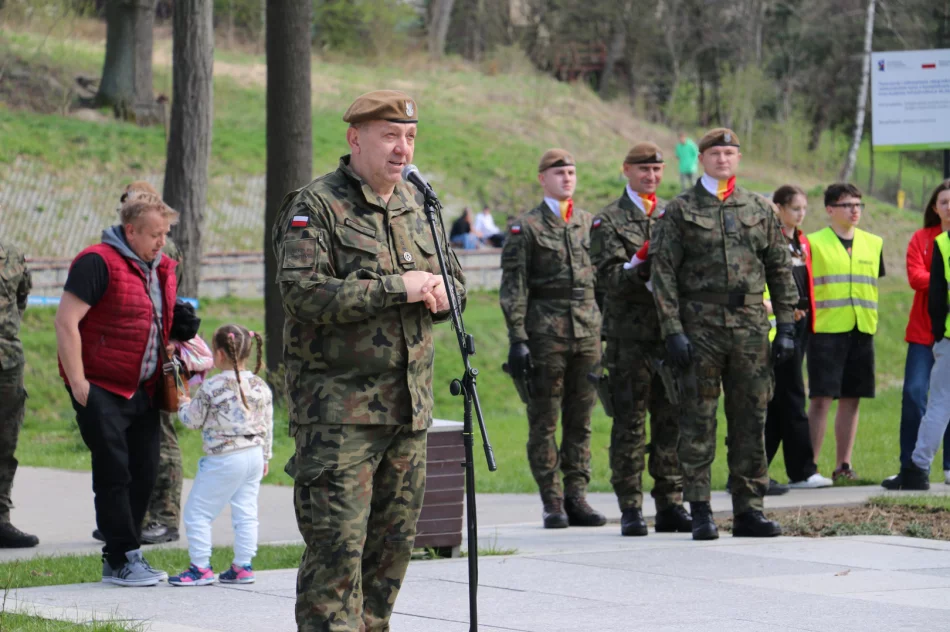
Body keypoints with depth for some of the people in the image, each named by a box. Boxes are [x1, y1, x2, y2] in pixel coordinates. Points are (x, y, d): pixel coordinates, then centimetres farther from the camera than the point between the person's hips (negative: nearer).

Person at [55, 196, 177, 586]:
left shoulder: (162, 269, 13)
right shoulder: (98, 263, -12)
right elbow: (66, 321, -16)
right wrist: (78, 383, -18)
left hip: (143, 391, 8)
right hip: (102, 390, -8)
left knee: (144, 474, 6)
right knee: (114, 473, -8)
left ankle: (120, 558, 15)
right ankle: (122, 559, -3)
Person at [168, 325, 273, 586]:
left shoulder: (212, 388, -15)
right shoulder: (261, 387, 3)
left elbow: (193, 420, -4)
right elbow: (267, 426, 11)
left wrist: (183, 405, 17)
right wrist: (265, 456, 23)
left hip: (223, 461, -7)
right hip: (254, 455, 7)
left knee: (197, 513, 3)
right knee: (245, 512, 12)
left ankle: (201, 568, 4)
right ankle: (243, 566, 13)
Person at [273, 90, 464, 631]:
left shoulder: (417, 206, 15)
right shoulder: (315, 207, -7)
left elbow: (456, 283, 24)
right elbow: (304, 293, -20)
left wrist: (439, 294, -1)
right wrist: (397, 287, -19)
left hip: (409, 406, 7)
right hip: (339, 407, -7)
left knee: (395, 541, 11)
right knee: (337, 544, -10)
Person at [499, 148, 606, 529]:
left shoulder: (590, 223, 14)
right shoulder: (526, 228, 0)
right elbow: (513, 289, -4)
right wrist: (517, 339, -12)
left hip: (588, 330, 4)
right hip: (546, 333, -4)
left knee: (581, 419, 5)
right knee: (544, 421, -1)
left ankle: (576, 497, 10)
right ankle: (552, 502, 2)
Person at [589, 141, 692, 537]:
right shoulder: (608, 221, 3)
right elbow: (608, 275, -8)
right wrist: (642, 266, -22)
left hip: (672, 331, 4)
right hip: (630, 335, -4)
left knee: (671, 422, 5)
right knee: (629, 424, -2)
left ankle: (670, 505, 11)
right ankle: (630, 508, 2)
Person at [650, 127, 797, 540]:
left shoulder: (760, 210, 11)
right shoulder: (680, 211, 3)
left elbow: (780, 270, 12)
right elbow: (663, 273, -2)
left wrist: (786, 327, 5)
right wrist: (673, 331, -10)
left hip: (751, 329, 3)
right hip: (700, 328, -3)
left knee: (751, 421, 4)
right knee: (698, 421, -2)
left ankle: (749, 510, 9)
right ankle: (700, 512, 2)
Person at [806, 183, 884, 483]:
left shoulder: (873, 244, 13)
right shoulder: (814, 244, -2)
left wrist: (871, 320, 15)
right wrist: (805, 314, -7)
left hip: (862, 332, 5)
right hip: (826, 331, -5)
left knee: (851, 399, 6)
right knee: (821, 399, -8)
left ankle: (843, 466, 12)